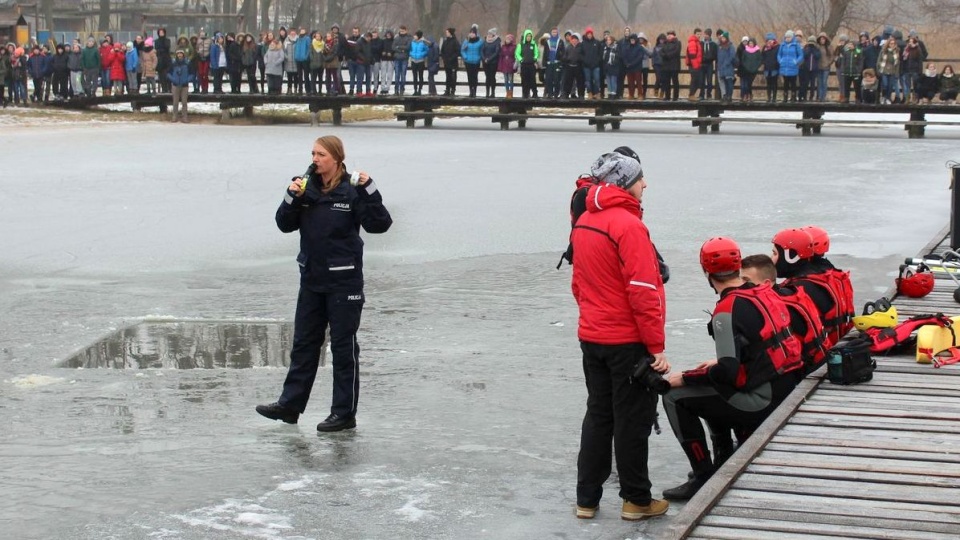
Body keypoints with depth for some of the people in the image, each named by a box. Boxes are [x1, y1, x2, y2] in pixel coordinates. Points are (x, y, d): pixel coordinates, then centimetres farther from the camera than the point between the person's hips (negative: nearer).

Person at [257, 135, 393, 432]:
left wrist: (369, 190, -25)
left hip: (343, 280, -5)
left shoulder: (351, 191, -10)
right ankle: (290, 404, 20)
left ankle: (345, 413, 10)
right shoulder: (307, 187, 4)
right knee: (304, 343, 12)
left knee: (343, 346, 3)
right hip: (312, 278, 6)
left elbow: (379, 224, -16)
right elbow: (285, 224, 4)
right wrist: (291, 197, -12)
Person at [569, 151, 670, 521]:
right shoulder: (628, 225, -18)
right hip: (628, 341, -8)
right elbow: (643, 292, -20)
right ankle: (636, 500, 14)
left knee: (598, 415, 16)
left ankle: (587, 498, 19)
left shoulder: (583, 223, 7)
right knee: (633, 420, 4)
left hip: (591, 338, 8)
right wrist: (657, 346, -16)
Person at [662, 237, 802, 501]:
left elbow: (728, 372, -22)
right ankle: (725, 462, 32)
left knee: (675, 398, -1)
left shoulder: (728, 310, -17)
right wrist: (719, 363, 24)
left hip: (761, 404, -9)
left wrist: (684, 378, -8)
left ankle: (704, 477, 0)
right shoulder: (766, 294, 8)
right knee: (713, 388, 29)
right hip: (785, 391, 9)